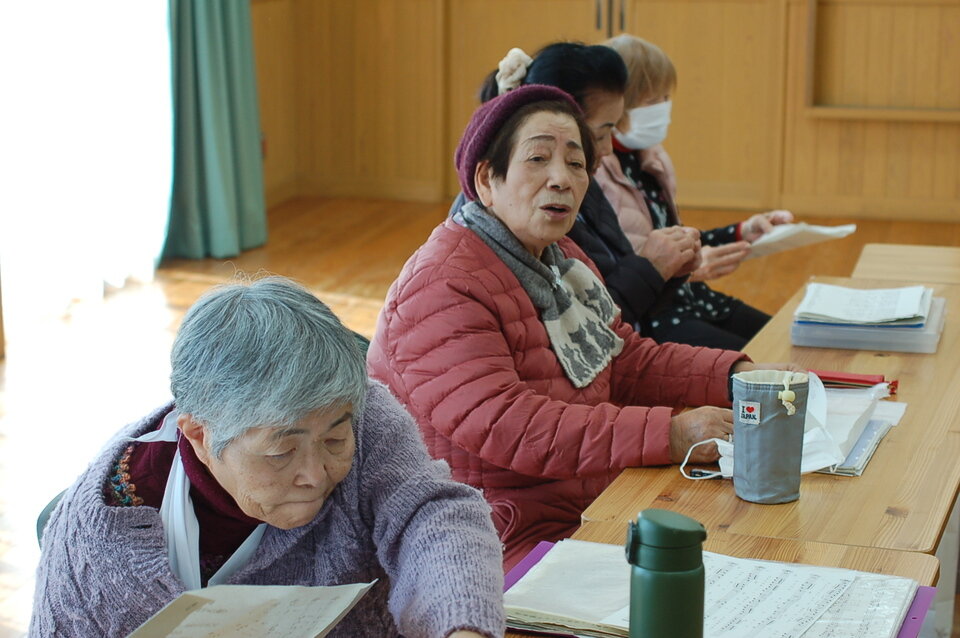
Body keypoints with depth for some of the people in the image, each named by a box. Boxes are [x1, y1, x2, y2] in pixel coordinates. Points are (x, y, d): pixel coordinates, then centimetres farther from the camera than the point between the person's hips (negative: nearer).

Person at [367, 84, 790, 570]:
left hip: (590, 512, 9)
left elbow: (627, 360, 20)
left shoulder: (561, 261, 17)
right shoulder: (443, 288, -16)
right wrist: (670, 435, -30)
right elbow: (505, 427, -26)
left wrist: (736, 375, 2)